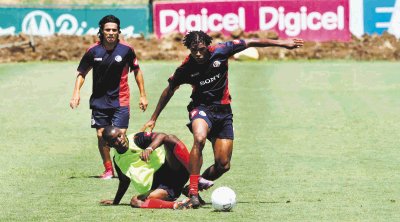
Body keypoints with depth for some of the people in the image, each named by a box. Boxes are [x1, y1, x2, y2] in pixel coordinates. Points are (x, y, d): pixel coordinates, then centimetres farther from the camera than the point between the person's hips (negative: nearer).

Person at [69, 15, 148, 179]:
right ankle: (108, 169, 18)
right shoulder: (93, 51, -5)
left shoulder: (126, 50, -7)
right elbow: (82, 73, 7)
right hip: (99, 100, 2)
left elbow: (137, 71, 6)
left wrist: (142, 95, 5)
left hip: (120, 101, -2)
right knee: (101, 135, 2)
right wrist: (76, 92, -6)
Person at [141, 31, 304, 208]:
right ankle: (193, 191, -35)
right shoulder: (186, 68, -10)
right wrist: (153, 119, 9)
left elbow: (250, 43, 1)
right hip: (201, 107, -3)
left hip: (223, 111, 3)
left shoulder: (220, 51, -10)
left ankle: (197, 185, 21)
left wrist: (282, 43, 4)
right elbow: (169, 91, 5)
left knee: (223, 165, -3)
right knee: (199, 138, -37)